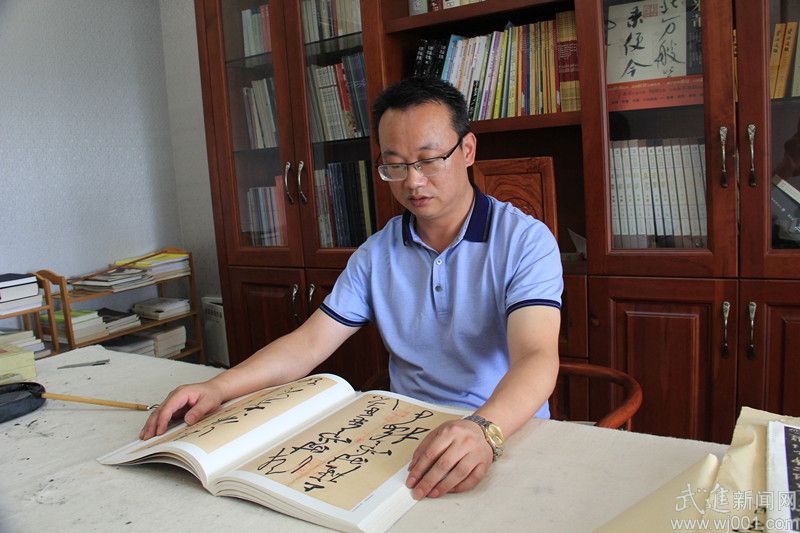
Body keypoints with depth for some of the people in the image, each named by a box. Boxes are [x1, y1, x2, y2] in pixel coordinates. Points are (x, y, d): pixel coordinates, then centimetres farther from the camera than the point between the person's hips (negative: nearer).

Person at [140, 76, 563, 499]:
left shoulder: (524, 241, -8)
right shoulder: (376, 253, 6)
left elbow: (537, 357, -22)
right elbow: (309, 342, 3)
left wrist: (484, 430, -42)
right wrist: (218, 388, -12)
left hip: (506, 434, -4)